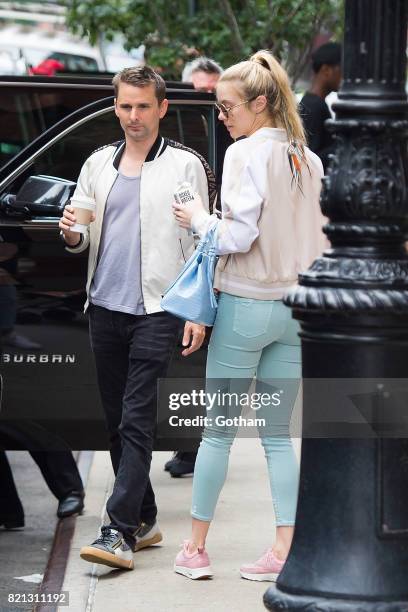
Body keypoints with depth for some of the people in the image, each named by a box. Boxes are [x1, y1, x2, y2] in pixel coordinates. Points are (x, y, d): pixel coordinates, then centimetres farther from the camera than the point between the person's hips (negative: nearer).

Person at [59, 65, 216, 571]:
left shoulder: (185, 166, 0)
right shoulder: (99, 164, 14)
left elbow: (199, 243, -2)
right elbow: (82, 239, 19)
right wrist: (72, 234, -5)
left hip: (156, 310, -6)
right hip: (105, 307, 6)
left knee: (136, 423, -11)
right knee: (117, 420, 9)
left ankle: (121, 532, -16)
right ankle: (144, 520, 19)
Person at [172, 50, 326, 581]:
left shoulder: (247, 153, -12)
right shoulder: (310, 161, 8)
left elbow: (238, 235, -18)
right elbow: (321, 240, 11)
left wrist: (198, 218, -2)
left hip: (246, 304, -6)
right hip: (295, 307, 6)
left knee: (218, 431, 4)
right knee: (278, 433, 9)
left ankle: (196, 548, 11)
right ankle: (285, 548, 2)